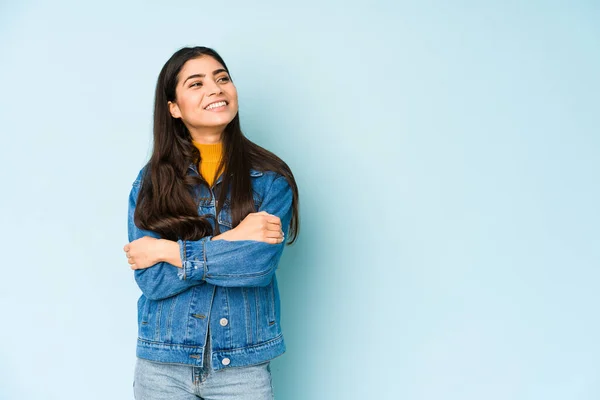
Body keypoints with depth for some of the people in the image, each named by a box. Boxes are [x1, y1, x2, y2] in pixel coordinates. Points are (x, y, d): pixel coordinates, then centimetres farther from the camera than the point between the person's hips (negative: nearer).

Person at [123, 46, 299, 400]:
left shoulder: (270, 177, -5)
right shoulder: (151, 181, -1)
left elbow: (260, 263, -17)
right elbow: (151, 280, -9)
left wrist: (170, 251, -12)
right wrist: (231, 241, -16)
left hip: (244, 366, -1)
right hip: (162, 364, 1)